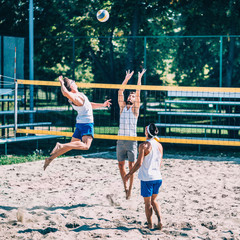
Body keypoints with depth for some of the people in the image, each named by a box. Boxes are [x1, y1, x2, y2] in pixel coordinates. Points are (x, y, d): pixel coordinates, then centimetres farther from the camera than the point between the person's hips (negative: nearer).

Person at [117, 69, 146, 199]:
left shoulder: (135, 108, 3)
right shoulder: (122, 106, 12)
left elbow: (138, 93, -6)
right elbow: (120, 93, 4)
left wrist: (139, 78, -6)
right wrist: (126, 79, 2)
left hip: (131, 140, -4)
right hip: (121, 139, 4)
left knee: (131, 165, -3)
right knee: (121, 164, 8)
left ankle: (130, 188, 2)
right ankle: (125, 185, 24)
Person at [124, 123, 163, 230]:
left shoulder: (144, 145, -13)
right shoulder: (159, 146, 6)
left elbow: (139, 163, -16)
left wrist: (129, 174, -6)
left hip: (147, 178, -5)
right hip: (158, 177, 6)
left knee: (148, 203, 7)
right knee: (153, 201, 19)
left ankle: (150, 224, 12)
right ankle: (159, 220, 2)